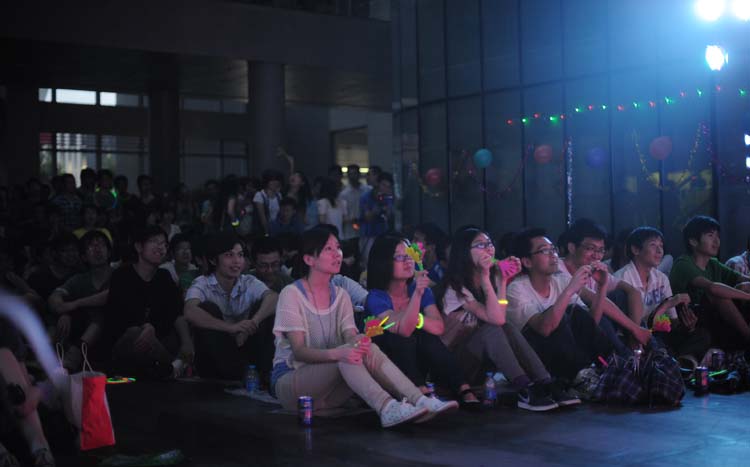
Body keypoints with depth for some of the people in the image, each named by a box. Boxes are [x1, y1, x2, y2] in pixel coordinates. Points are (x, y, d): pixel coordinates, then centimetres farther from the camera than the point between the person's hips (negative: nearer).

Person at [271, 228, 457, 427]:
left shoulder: (341, 296, 10)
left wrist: (359, 343, -30)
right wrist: (336, 353, -37)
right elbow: (298, 351, -18)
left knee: (367, 348, -24)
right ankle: (387, 408, -48)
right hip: (289, 384, -5)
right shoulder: (291, 294, -8)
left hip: (328, 392, 5)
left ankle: (419, 401, -37)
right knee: (348, 353, -31)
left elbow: (351, 338, -4)